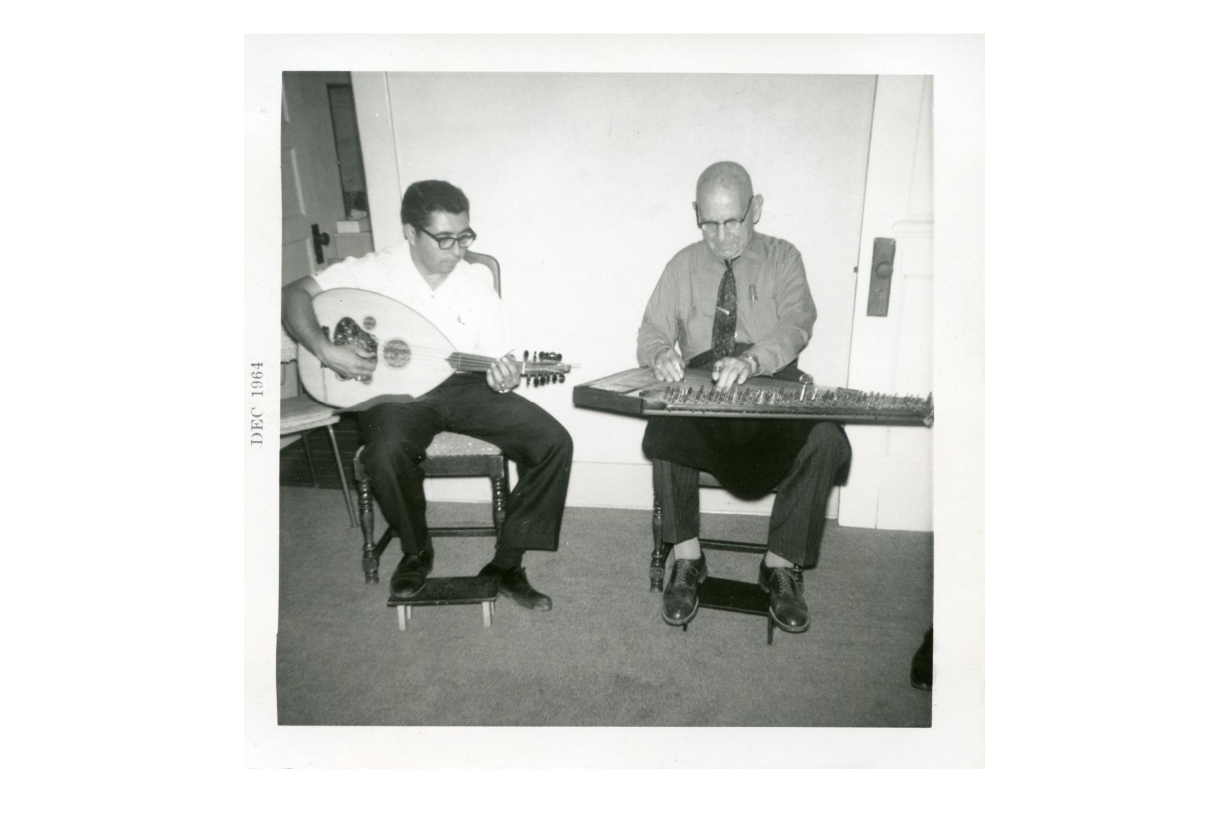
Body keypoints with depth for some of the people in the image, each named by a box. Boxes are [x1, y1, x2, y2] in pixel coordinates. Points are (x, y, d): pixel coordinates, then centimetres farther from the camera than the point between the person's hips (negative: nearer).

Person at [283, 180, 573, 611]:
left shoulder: (478, 278, 0)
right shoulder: (375, 271, -8)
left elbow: (491, 354, 2)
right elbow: (294, 294, -8)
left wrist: (502, 376, -23)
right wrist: (325, 350, -24)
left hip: (463, 386, 3)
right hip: (395, 391, -2)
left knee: (554, 442, -17)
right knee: (386, 454, -37)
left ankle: (506, 563, -4)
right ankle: (416, 551, -4)